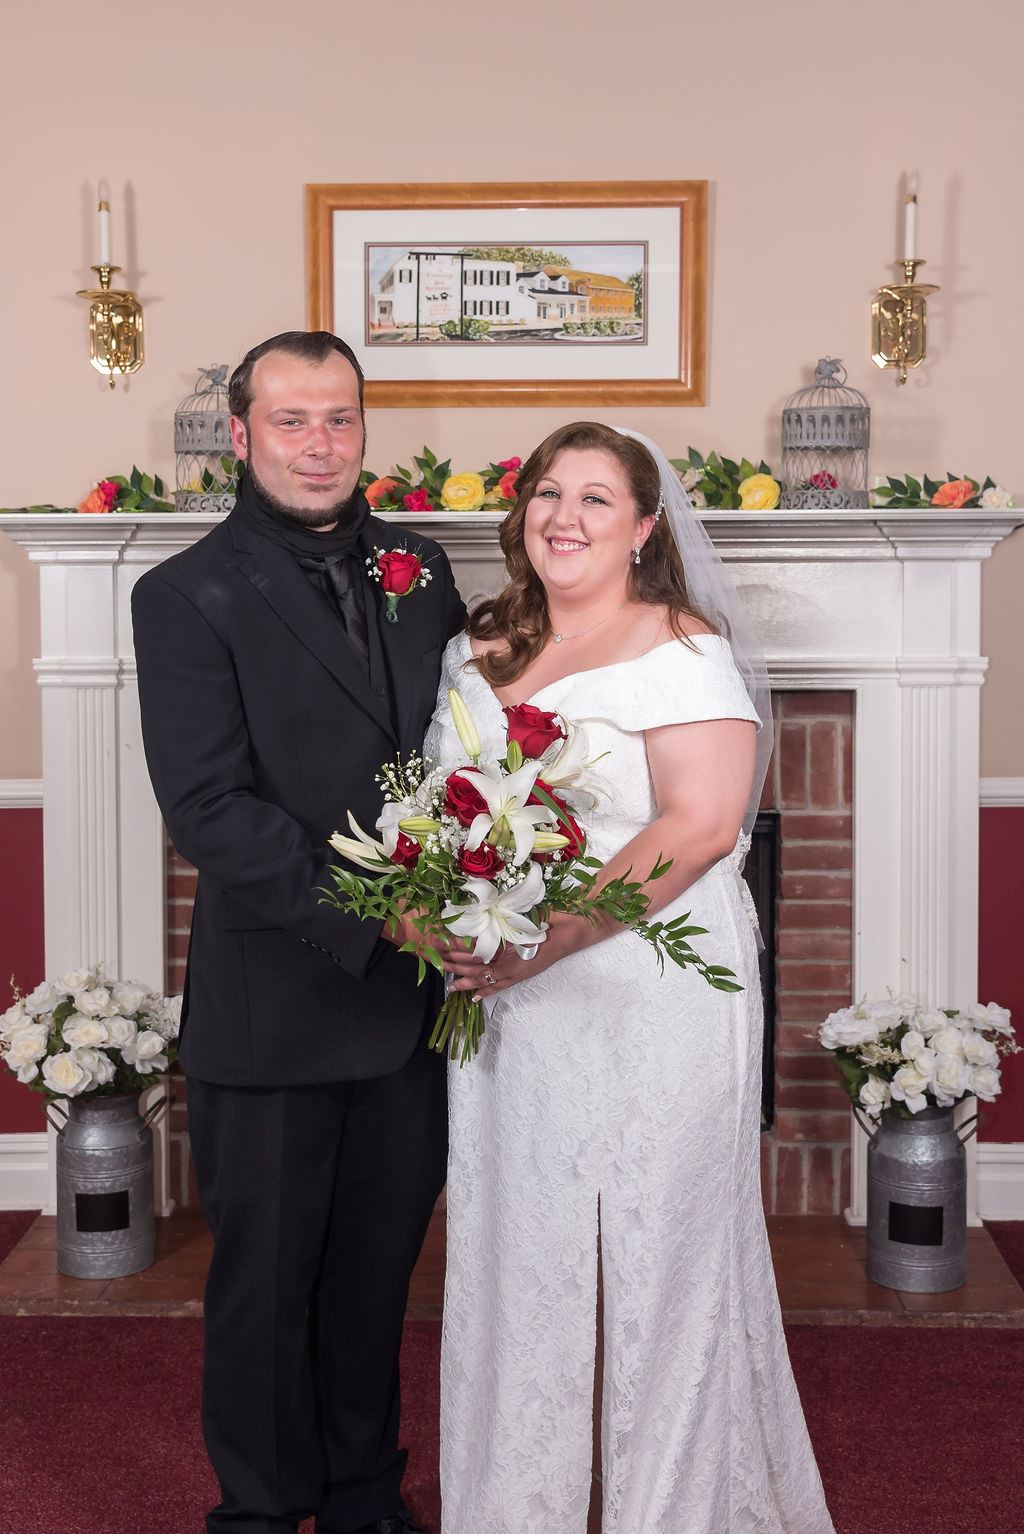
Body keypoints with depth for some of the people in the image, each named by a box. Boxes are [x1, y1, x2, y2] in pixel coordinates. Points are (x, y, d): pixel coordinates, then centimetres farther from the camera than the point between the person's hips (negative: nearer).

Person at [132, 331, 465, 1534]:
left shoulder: (419, 568, 8)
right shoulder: (187, 595, -8)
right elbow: (207, 808, -16)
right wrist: (371, 920, -23)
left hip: (412, 993, 4)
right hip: (275, 1005, -4)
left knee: (378, 1267, 19)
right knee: (266, 1279, 13)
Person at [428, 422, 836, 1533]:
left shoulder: (680, 649, -9)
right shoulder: (479, 652, 12)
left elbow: (701, 824, -19)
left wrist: (544, 939, -23)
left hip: (646, 1010, -6)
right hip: (505, 1011, 6)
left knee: (649, 1263, 6)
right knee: (518, 1254, 14)